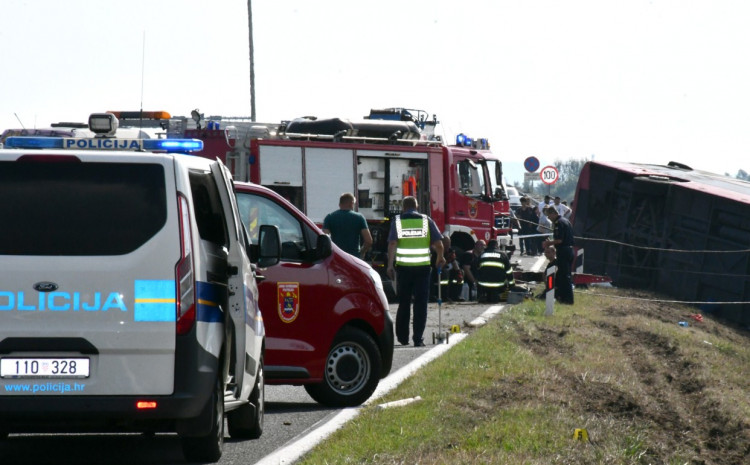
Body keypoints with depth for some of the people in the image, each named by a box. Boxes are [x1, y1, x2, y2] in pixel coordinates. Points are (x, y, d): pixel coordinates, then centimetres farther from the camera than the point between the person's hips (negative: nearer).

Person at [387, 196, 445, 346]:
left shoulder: (397, 221, 3)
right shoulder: (426, 220, 4)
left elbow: (392, 243, -7)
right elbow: (438, 243, 1)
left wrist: (390, 265, -7)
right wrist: (440, 259, 17)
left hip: (403, 267, 1)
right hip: (423, 267, -1)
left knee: (403, 303, 13)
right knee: (421, 304, 3)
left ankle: (402, 337, 19)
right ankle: (418, 338, -2)